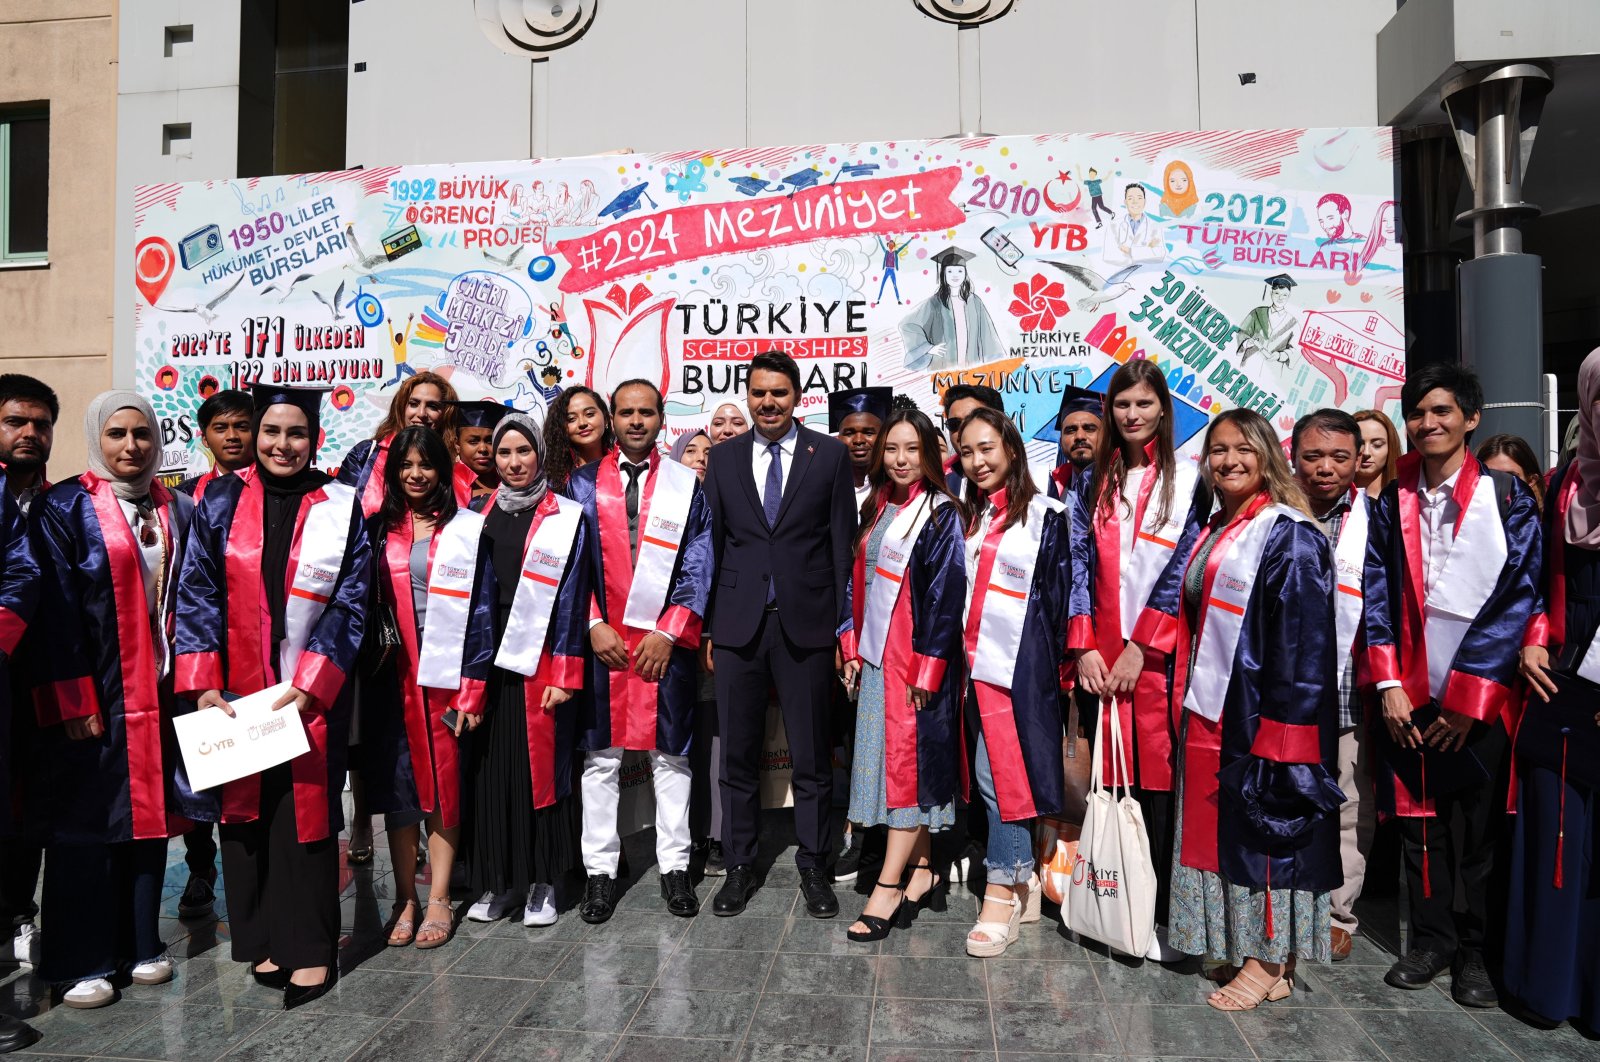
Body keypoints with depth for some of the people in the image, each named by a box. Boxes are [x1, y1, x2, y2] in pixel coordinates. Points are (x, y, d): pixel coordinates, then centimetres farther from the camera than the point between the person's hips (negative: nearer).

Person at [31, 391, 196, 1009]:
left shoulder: (178, 511, 9)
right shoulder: (65, 508, -4)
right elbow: (55, 610, -9)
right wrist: (74, 701, -14)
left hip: (159, 691, 4)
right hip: (93, 695, -4)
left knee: (147, 811, 11)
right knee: (85, 822, 3)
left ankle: (140, 946, 24)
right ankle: (81, 962, 16)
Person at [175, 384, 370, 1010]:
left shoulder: (340, 509, -1)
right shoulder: (222, 502, 3)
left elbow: (348, 606, -4)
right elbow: (197, 595, 1)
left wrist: (306, 686, -12)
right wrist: (203, 683, -7)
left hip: (311, 693, -2)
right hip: (236, 689, 2)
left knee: (305, 812, 1)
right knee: (245, 812, 9)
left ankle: (311, 950, 12)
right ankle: (263, 942, 23)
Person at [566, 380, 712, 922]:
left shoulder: (686, 485, 5)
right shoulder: (583, 483, 7)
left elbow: (697, 567, 1)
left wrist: (667, 633, -8)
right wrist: (593, 626, -7)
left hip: (666, 641, 0)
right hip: (601, 639, 1)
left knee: (670, 755, 7)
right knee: (600, 757, 6)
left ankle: (675, 867, 20)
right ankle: (600, 871, 18)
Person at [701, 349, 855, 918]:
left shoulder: (830, 454, 3)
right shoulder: (723, 458, 8)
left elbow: (843, 541, 1)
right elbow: (712, 544, 8)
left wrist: (843, 622, -3)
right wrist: (707, 626, 4)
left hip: (806, 621, -1)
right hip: (737, 623, 2)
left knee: (812, 754, 7)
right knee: (737, 753, 9)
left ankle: (813, 867, 23)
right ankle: (739, 867, 24)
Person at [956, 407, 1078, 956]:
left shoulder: (1044, 515, -4)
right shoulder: (971, 518, 15)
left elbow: (1061, 592, -6)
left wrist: (1055, 665, -9)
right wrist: (959, 655, 11)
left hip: (1018, 664, -6)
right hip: (977, 661, 6)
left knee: (1002, 774, -7)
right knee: (990, 773, 9)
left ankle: (1001, 899, 2)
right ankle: (1024, 883, 21)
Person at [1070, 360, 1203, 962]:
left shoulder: (1187, 481, 1)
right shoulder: (1094, 484, 13)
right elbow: (1081, 567, 8)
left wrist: (1140, 647, -11)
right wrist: (1084, 647, -2)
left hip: (1159, 653, -3)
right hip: (1102, 654, 3)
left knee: (1157, 777, -3)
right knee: (1112, 776, 7)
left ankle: (1161, 913, 8)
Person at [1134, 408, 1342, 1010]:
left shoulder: (1289, 535, -11)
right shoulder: (1207, 532, 13)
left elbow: (1301, 643, -16)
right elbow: (1174, 601, 15)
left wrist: (1279, 732, -20)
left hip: (1258, 712, -8)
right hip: (1207, 709, 8)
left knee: (1263, 824, 2)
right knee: (1216, 824, 14)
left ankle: (1270, 964, 17)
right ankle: (1238, 946, 28)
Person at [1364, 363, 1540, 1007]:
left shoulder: (1507, 498, -1)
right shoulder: (1393, 502, 8)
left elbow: (1517, 598, -6)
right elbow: (1377, 596, 6)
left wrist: (1468, 699, -10)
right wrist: (1389, 685, -4)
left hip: (1481, 700, -2)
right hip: (1410, 698, 3)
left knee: (1482, 828, 6)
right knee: (1419, 821, 9)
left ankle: (1477, 952, 22)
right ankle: (1432, 940, 25)